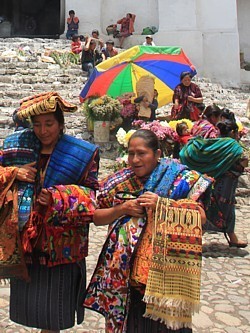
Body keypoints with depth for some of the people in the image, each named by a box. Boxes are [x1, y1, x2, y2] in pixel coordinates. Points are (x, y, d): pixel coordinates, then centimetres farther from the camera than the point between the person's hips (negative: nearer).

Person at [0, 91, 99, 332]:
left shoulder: (82, 153, -3)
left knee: (53, 304, 7)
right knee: (26, 296, 14)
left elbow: (89, 193, -4)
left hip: (59, 241, -3)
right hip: (23, 237, 3)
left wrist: (58, 198, -18)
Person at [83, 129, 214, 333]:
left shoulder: (179, 178, -3)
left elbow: (200, 218, -11)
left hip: (163, 271, -2)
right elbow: (96, 217, 9)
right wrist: (122, 209, -8)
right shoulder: (118, 182, 6)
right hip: (124, 270, 3)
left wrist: (162, 205, -19)